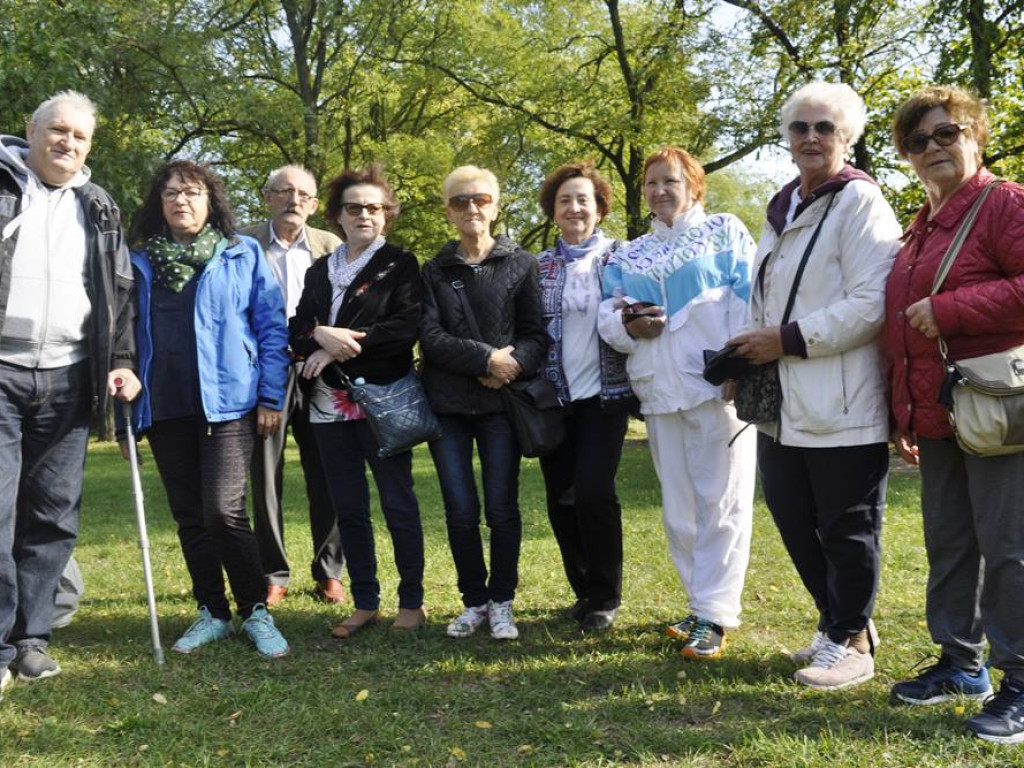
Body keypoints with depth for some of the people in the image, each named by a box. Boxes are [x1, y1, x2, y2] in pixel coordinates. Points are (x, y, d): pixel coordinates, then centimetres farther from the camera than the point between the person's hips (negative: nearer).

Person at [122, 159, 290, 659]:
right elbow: (128, 336, 13)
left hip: (226, 402, -4)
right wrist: (125, 412, 9)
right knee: (189, 517, 9)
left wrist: (271, 397, -5)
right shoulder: (139, 262, 12)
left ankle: (256, 612, 4)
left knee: (223, 511, -12)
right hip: (164, 408, 4)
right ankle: (212, 614, 22)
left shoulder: (244, 255, 3)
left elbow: (272, 329, 1)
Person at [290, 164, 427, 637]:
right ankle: (365, 603, 19)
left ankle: (412, 602, 11)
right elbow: (297, 329, 9)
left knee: (398, 503, 0)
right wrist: (320, 335, -15)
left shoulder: (400, 265, 2)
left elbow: (406, 328, -12)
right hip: (330, 403, 5)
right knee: (347, 508, 8)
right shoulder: (319, 271, 18)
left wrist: (338, 347, -13)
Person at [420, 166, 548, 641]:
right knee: (460, 511, 2)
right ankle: (473, 601, 18)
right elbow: (431, 338, -3)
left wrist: (515, 362, -19)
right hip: (447, 405, 1)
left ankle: (501, 602, 16)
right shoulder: (434, 271, 9)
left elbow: (537, 334, 2)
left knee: (502, 509, 0)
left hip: (501, 403, -1)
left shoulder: (521, 265, 6)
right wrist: (488, 358, -15)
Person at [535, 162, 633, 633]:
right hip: (554, 395, 3)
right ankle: (584, 589, 22)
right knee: (560, 498, 4)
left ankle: (605, 596, 5)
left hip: (604, 392, -3)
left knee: (592, 490, -14)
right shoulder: (539, 266, 9)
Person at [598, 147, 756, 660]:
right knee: (678, 507, 9)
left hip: (717, 386, -5)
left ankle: (714, 615, -1)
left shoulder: (725, 231, 7)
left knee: (721, 502, -5)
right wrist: (628, 325, -9)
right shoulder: (629, 256, 20)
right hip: (660, 392, 5)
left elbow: (750, 300, -4)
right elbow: (608, 314, 14)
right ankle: (704, 604, 20)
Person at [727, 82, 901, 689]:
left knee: (846, 529, 4)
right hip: (783, 405, 8)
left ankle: (850, 641, 21)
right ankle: (839, 622, 34)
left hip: (842, 407, -8)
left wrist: (789, 340, -15)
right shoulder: (783, 210, 16)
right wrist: (751, 354, 11)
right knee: (795, 523, 15)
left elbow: (871, 304, -19)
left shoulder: (860, 202, -9)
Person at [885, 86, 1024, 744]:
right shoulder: (920, 230, 18)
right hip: (937, 417, 8)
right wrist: (904, 416, 21)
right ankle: (961, 664, 29)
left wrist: (948, 309, -20)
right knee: (949, 544, 15)